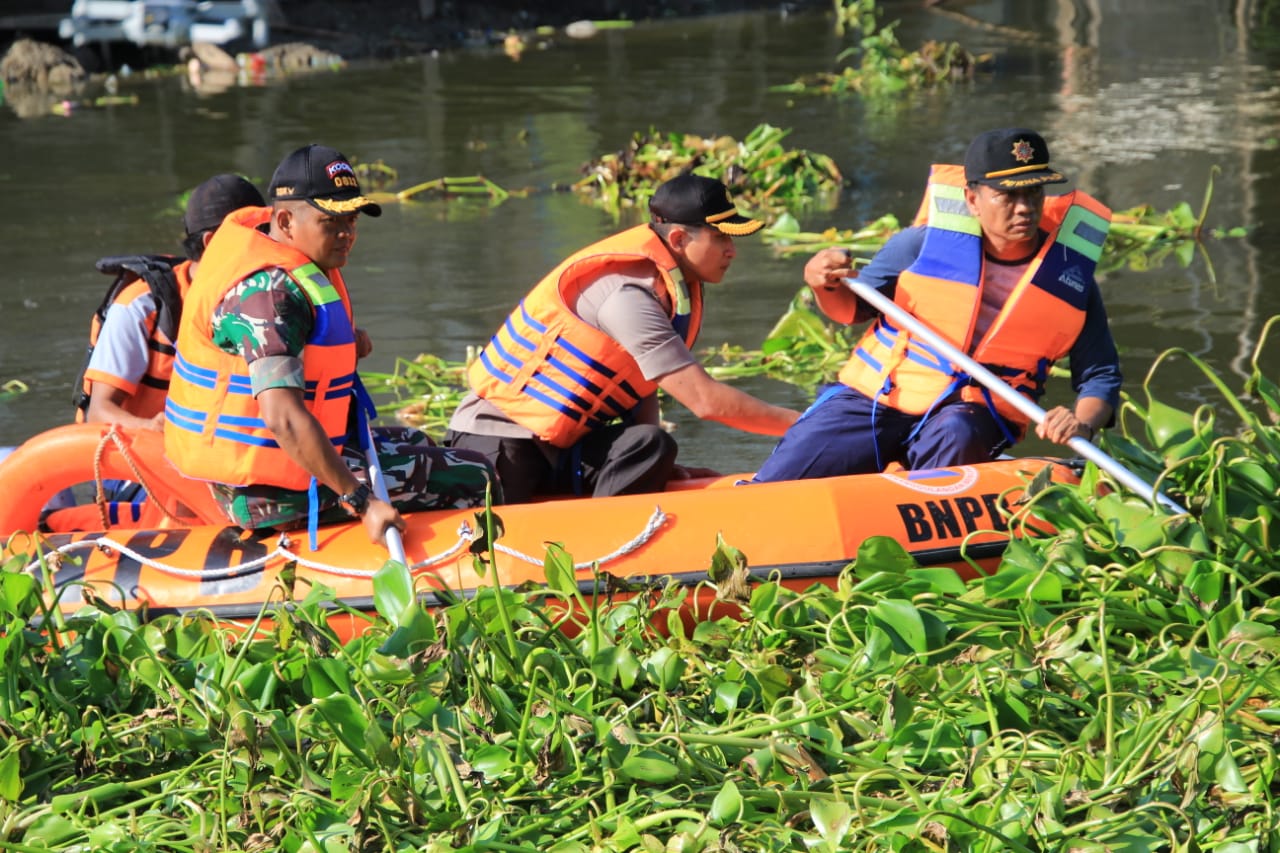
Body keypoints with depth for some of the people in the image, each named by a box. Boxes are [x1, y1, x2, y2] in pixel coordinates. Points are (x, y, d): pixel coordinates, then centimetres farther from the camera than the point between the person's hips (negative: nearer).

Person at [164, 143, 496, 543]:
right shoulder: (269, 294, -26)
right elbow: (283, 418, -37)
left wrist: (346, 341, 9)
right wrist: (361, 502, -37)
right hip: (274, 494, -11)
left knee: (412, 443, 34)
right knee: (474, 480, -6)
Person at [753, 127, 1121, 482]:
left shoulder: (1069, 274, -6)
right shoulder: (925, 243, -8)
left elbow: (1100, 375, 0)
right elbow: (854, 308, 7)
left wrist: (1082, 423, -22)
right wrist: (826, 287, -16)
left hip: (971, 417, 0)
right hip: (875, 397, 0)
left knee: (956, 435, -36)